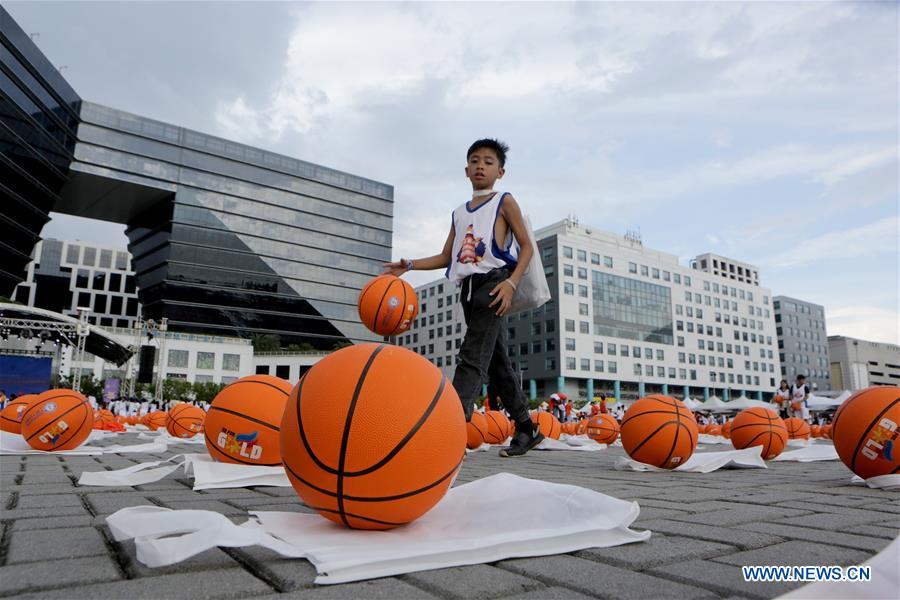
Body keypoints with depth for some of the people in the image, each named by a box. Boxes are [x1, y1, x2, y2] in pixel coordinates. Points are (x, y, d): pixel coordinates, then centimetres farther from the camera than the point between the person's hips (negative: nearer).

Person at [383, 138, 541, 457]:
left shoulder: (504, 202, 5)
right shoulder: (459, 213, 22)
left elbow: (526, 246, -1)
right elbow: (446, 257, 22)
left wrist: (511, 282, -16)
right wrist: (409, 265, 9)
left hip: (493, 282, -6)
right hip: (468, 288, 7)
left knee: (472, 357, -19)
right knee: (496, 362, 9)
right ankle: (527, 429, 21)